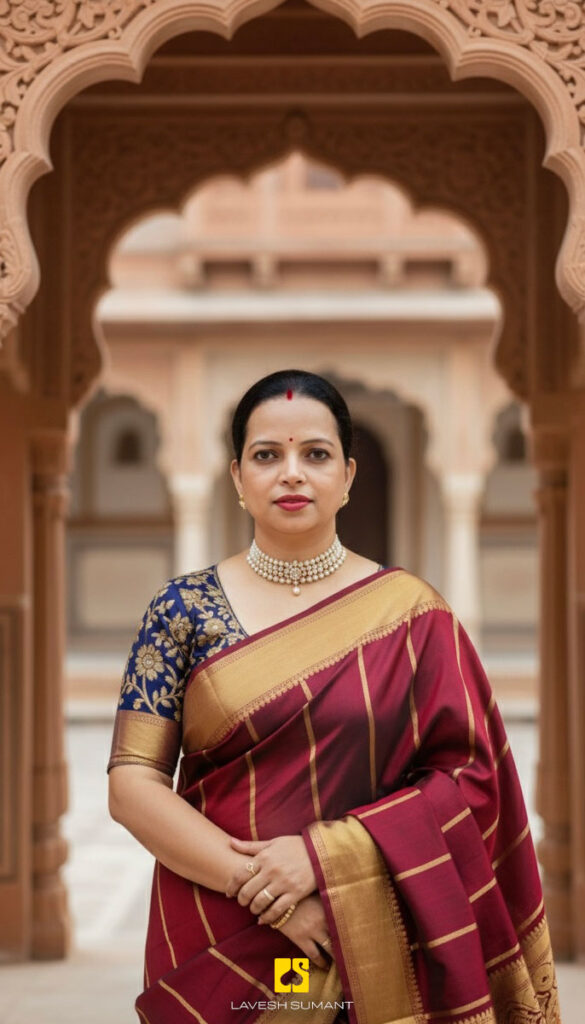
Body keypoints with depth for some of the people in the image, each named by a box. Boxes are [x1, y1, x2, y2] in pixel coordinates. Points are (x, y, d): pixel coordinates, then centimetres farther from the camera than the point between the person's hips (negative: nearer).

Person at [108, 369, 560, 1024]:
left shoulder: (410, 614, 0)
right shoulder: (183, 609, 0)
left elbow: (471, 774, -6)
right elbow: (132, 783, -5)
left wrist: (326, 855, -19)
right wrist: (255, 881, -18)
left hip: (374, 941, 0)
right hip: (215, 947, 0)